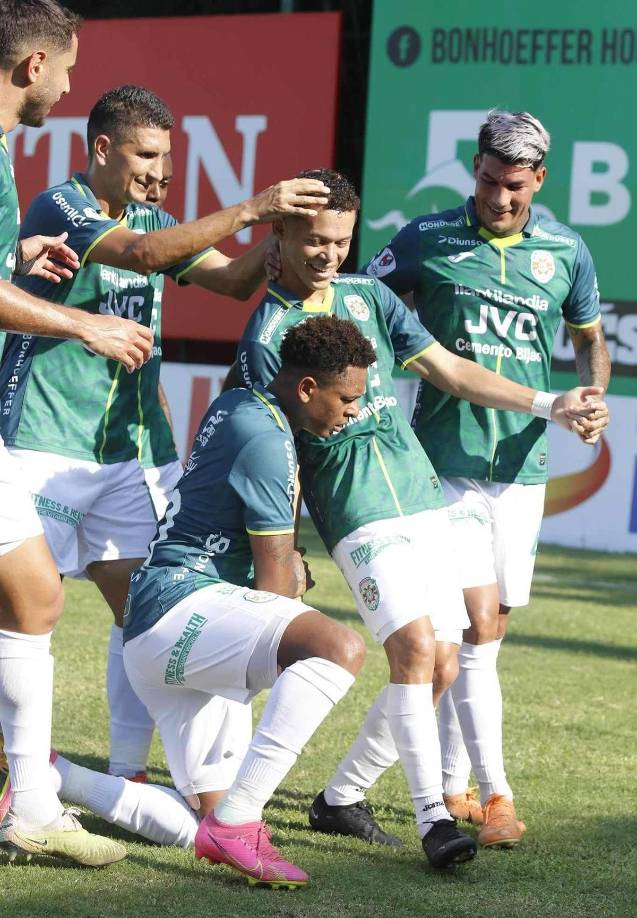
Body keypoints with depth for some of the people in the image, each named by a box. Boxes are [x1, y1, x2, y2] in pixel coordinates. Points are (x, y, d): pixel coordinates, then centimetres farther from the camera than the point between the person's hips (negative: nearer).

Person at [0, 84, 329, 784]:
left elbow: (236, 281, 12)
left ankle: (127, 772, 8)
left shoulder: (153, 219, 15)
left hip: (132, 448, 7)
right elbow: (143, 254, -25)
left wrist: (283, 230, -7)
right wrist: (251, 210, -27)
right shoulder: (58, 208, -9)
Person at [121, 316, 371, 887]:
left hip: (147, 636, 10)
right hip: (184, 603, -10)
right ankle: (235, 823, -34)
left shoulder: (234, 406, 19)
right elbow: (274, 580, -8)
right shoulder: (267, 442, -12)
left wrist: (292, 556, 20)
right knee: (341, 647, -33)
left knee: (205, 819, 11)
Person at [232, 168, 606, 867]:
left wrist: (550, 406, 4)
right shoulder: (265, 335, -4)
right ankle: (432, 816, -21)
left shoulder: (368, 296, 11)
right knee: (414, 647, -22)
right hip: (357, 513, -6)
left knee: (438, 670, 3)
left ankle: (340, 798, 17)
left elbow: (452, 371, 12)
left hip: (422, 497, 6)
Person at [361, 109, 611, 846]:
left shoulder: (565, 251, 4)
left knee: (485, 630, 9)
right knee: (476, 624, -11)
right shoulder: (425, 240, -4)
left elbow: (589, 338, 17)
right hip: (447, 460, -3)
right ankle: (495, 794, -6)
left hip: (522, 463, 3)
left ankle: (454, 787, 21)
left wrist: (593, 397, -2)